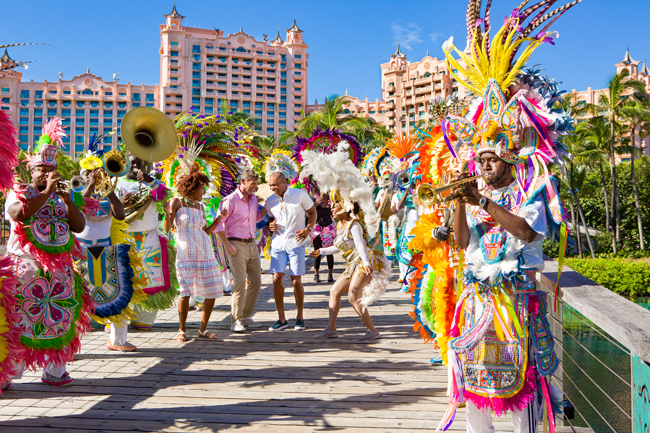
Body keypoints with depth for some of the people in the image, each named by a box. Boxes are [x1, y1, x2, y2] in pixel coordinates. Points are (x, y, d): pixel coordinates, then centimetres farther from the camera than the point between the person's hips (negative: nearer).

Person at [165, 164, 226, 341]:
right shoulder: (176, 202, 1)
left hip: (204, 253, 5)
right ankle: (182, 330, 10)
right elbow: (166, 229, -4)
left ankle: (203, 329, 15)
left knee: (212, 293, 0)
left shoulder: (200, 206, 15)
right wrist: (167, 213, -20)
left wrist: (219, 219, 11)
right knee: (185, 293, -10)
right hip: (185, 254, -5)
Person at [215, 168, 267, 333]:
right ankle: (235, 320, -2)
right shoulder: (230, 200, -9)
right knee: (240, 282, -11)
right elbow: (218, 222, -9)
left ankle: (246, 316, 18)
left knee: (256, 281, 6)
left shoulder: (254, 199, 13)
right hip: (237, 245, -7)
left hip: (252, 244, 7)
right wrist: (226, 244, -14)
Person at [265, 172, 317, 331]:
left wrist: (308, 229, -10)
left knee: (296, 281, -3)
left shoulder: (300, 194, -3)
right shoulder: (270, 201, 6)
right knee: (276, 279, -7)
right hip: (278, 243, 3)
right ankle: (281, 319, 5)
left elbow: (312, 212, 7)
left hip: (296, 243, -3)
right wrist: (271, 226, -3)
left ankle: (299, 317, 15)